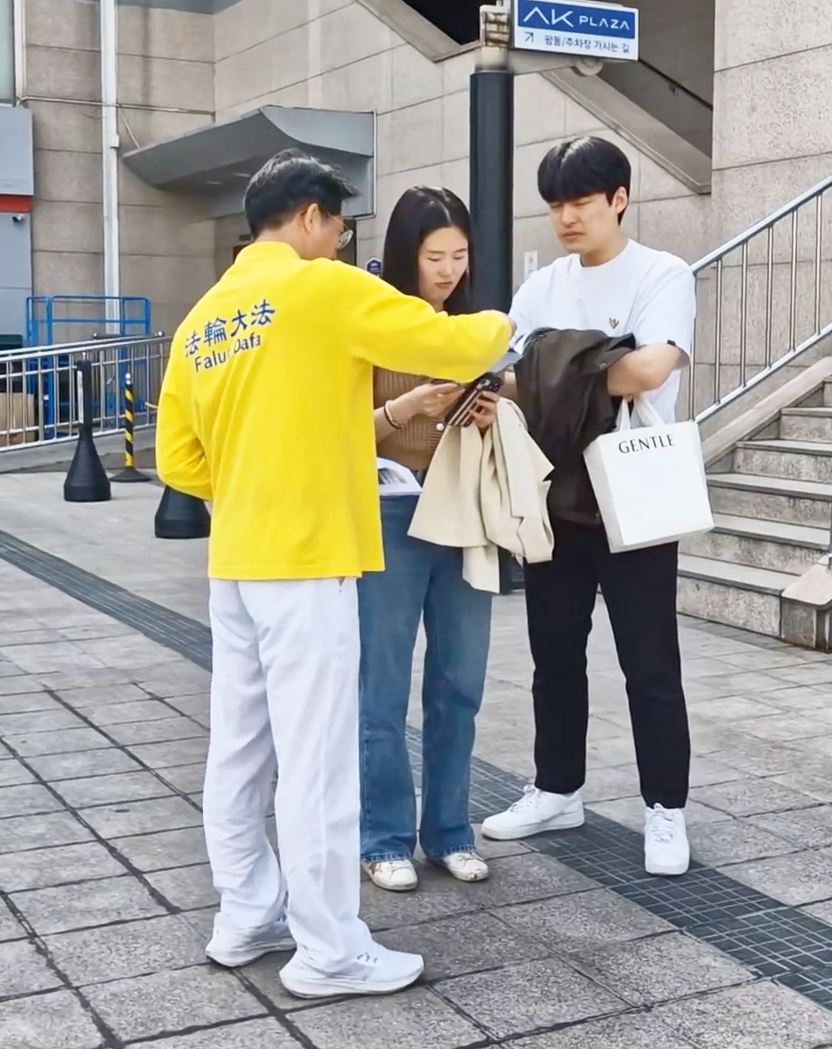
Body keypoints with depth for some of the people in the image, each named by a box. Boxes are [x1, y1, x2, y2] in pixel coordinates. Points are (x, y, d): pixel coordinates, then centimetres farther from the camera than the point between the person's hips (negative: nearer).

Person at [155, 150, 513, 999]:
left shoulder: (201, 320, 13)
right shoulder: (322, 289, -8)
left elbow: (179, 462, 13)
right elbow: (454, 348, -5)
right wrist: (498, 325, 16)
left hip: (234, 564, 8)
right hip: (304, 563, -8)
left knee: (239, 748, 13)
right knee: (316, 759, -2)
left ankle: (247, 916, 24)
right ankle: (328, 952, 7)